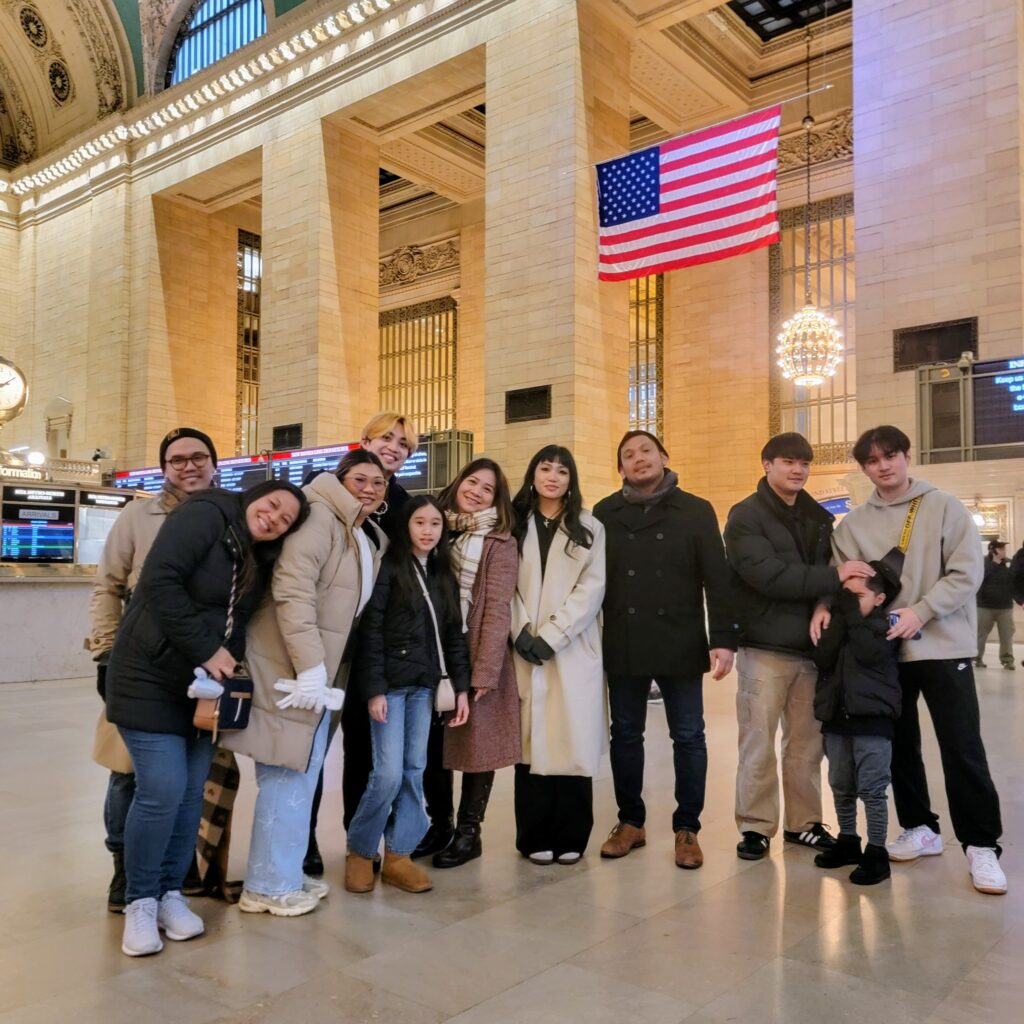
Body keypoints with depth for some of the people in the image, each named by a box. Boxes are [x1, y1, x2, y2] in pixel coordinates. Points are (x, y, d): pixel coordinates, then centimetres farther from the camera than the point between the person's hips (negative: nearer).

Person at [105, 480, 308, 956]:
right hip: (152, 677, -7)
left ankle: (170, 893, 22)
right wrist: (206, 651, -23)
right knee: (162, 791, -9)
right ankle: (140, 902, 9)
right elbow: (159, 582, -25)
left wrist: (230, 661, -7)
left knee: (191, 792, 6)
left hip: (205, 684, 7)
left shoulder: (259, 559, 8)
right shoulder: (204, 516, -15)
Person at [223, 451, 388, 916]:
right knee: (288, 773, -3)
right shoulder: (320, 516, -14)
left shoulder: (369, 538, 15)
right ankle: (268, 885, 11)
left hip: (321, 667, 9)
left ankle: (287, 874, 27)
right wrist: (310, 667, -25)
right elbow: (292, 590, -24)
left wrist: (323, 668, 14)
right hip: (292, 665, -9)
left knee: (304, 773, 15)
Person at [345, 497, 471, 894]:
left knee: (414, 771, 6)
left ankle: (398, 855, 17)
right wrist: (374, 689, -15)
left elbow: (453, 634, 12)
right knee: (389, 773, -7)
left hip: (424, 684, 5)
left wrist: (461, 687, 7)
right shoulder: (389, 567, -5)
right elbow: (371, 631, -10)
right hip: (391, 682, -5)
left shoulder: (443, 574, 11)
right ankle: (359, 851, 13)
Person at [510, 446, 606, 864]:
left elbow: (592, 588, -2)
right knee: (532, 741, 0)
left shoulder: (590, 528, 8)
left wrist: (551, 636, -11)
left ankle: (570, 837, 11)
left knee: (573, 741, -1)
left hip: (574, 651, 0)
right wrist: (522, 632, -11)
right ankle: (535, 836, 11)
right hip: (525, 650, 1)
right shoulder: (515, 525, 12)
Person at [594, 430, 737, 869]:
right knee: (625, 734, 11)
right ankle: (630, 821, 26)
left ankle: (686, 829, 20)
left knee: (688, 737, 5)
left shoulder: (696, 511, 1)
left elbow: (717, 580, -3)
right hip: (623, 645, 2)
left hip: (680, 644, -1)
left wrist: (723, 639, -10)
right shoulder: (605, 513, 5)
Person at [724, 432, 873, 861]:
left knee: (807, 742, 10)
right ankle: (756, 826, 11)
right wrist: (834, 577, -19)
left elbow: (829, 572, 18)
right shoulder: (746, 516, -4)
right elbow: (768, 575, -18)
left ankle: (803, 822, 22)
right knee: (758, 741, 0)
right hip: (764, 648, -5)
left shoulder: (819, 517, 15)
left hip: (812, 647, 5)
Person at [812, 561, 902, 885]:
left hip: (872, 717, -6)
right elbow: (822, 660, -8)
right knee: (841, 787, 16)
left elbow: (869, 653, -25)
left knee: (872, 789, -2)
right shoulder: (839, 624, 9)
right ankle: (848, 841, 30)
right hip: (836, 716, 6)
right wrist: (841, 617, -12)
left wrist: (853, 615, -18)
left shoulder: (885, 625, -6)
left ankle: (876, 852, 8)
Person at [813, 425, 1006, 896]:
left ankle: (980, 845, 9)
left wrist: (920, 612, -19)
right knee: (899, 744, 12)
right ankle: (920, 829, 27)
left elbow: (967, 572, -9)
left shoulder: (944, 507, -2)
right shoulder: (854, 523, 7)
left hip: (943, 645, -4)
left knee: (962, 748, -2)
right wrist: (825, 603, -15)